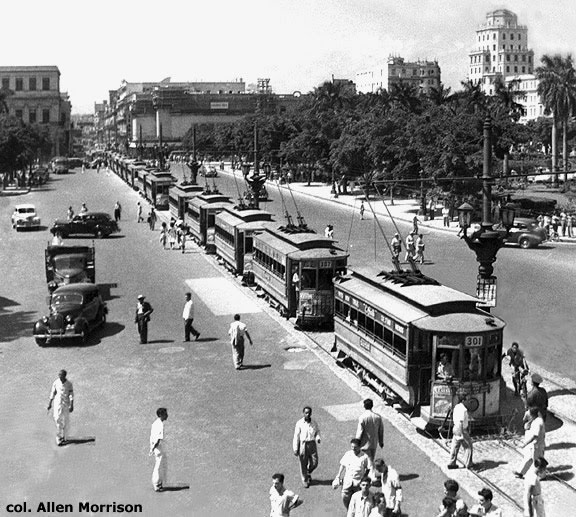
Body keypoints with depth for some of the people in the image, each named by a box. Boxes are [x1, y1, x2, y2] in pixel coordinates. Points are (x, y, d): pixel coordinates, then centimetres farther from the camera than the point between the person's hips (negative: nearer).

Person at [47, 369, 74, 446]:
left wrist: (71, 405, -13)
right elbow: (52, 393, 4)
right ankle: (58, 440, -7)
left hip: (66, 404, 0)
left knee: (66, 422, 7)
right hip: (57, 403, 0)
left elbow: (71, 395, -6)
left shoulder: (69, 384, -7)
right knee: (58, 420, -8)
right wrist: (49, 404, 4)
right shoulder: (56, 382, -4)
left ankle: (63, 436, 28)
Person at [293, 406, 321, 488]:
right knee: (303, 464, 4)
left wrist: (318, 437, -5)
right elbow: (296, 436, -5)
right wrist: (295, 449, -6)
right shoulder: (299, 423, -9)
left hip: (312, 444, 3)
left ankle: (308, 473, 34)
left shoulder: (314, 423, 1)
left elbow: (317, 431, 18)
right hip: (303, 444, -3)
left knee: (314, 463, 1)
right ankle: (305, 481, 24)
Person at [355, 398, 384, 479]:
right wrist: (381, 441, 17)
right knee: (371, 459, 20)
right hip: (374, 443, 5)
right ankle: (371, 474, 33)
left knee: (369, 460, 4)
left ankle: (372, 475, -2)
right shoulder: (378, 417, -6)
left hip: (365, 443, -5)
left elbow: (359, 431, -16)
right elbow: (381, 430, 4)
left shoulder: (362, 417, -20)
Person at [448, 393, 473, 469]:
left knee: (455, 447, 11)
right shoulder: (463, 409, -21)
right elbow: (461, 422, -24)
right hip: (462, 430, -8)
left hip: (455, 429, 8)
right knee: (469, 447, 7)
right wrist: (462, 434, -23)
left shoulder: (456, 407, 7)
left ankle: (452, 463, 12)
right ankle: (468, 464, 10)